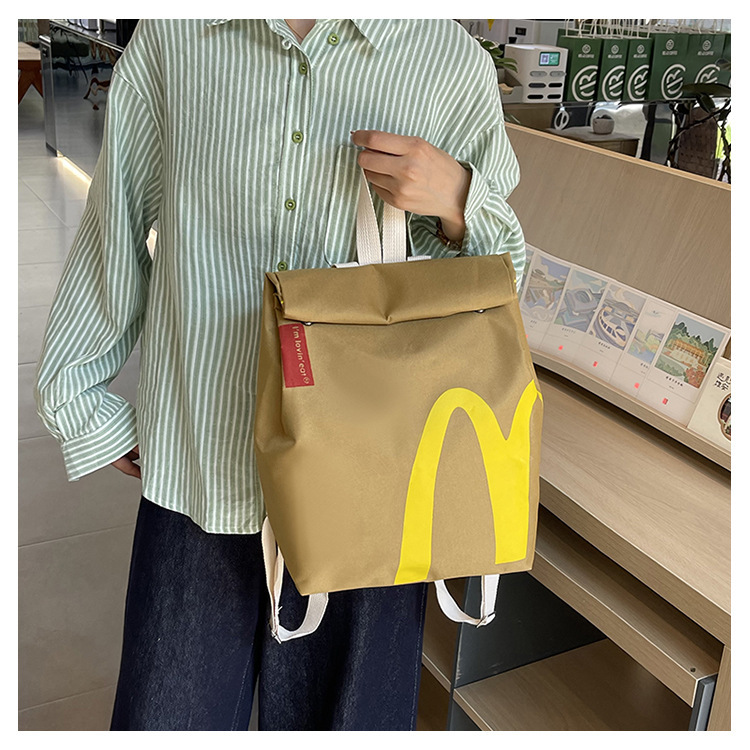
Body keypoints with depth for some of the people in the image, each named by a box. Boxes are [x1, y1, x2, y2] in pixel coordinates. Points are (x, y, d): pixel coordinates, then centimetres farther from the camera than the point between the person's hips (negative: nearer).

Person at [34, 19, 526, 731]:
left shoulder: (456, 64, -1)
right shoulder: (170, 38, 2)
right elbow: (115, 226, 11)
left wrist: (456, 205, -14)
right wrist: (80, 400, 16)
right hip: (198, 476, 1)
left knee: (345, 712, 17)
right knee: (165, 716, 14)